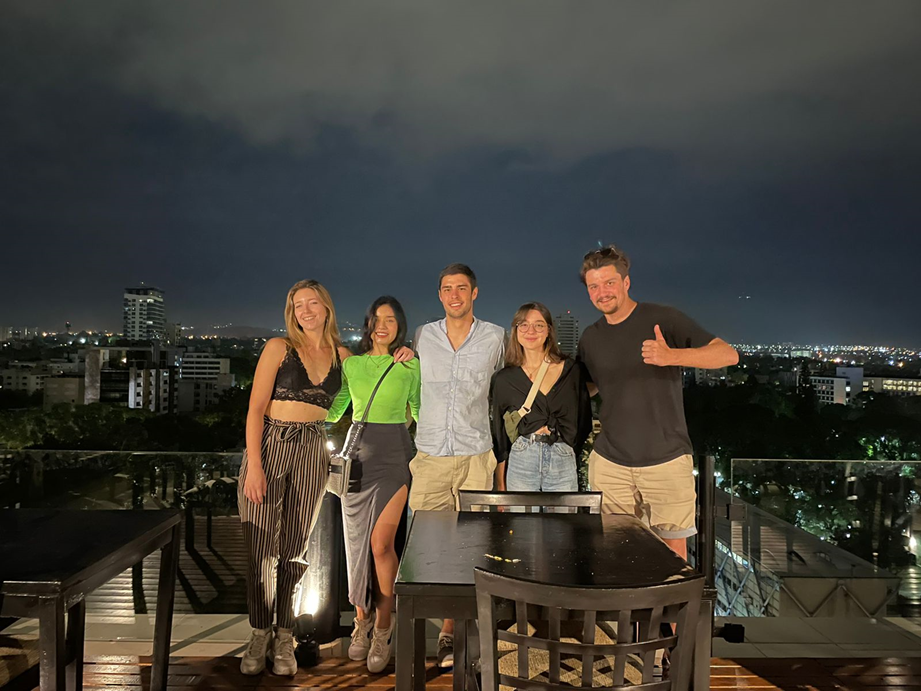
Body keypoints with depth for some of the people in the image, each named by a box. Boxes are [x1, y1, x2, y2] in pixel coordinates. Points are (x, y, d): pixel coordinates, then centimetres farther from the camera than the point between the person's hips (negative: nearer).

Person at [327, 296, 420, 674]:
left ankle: (383, 627, 8)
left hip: (394, 457, -3)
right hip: (358, 456, 3)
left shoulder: (410, 366, 2)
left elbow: (421, 412, 7)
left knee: (381, 543, -9)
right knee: (357, 542, 7)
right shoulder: (351, 363, 8)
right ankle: (362, 619, 26)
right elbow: (333, 411, 12)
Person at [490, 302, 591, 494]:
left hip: (563, 464, 0)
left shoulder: (571, 370, 4)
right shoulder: (504, 379, 4)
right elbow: (498, 434, 7)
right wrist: (501, 485, 6)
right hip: (521, 463, 0)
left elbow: (584, 420, 10)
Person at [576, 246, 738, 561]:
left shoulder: (663, 319, -7)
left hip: (666, 462, -3)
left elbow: (729, 354, -15)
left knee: (674, 554, 7)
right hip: (609, 464, 4)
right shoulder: (590, 338, 9)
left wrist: (671, 356, -31)